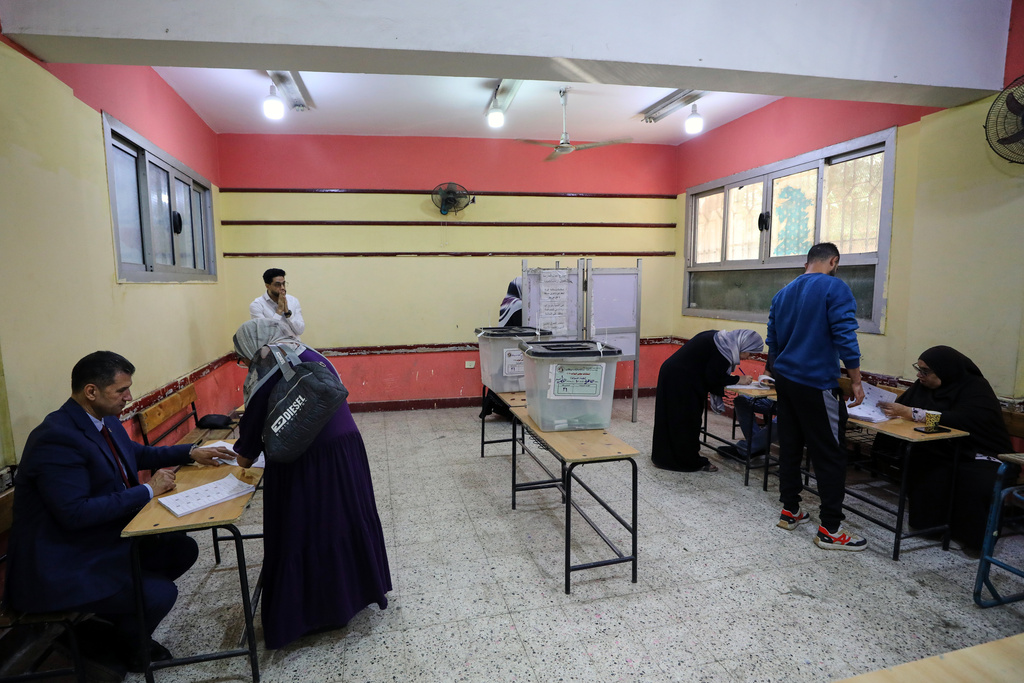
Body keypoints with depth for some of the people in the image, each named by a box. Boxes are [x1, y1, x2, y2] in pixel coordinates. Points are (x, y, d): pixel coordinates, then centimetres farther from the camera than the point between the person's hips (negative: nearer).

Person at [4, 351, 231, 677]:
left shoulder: (105, 420, 2)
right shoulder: (56, 438, -26)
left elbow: (138, 454, 21)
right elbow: (75, 512, -30)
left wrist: (191, 452, 9)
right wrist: (148, 490, -22)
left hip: (109, 539, 10)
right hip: (61, 567, -10)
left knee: (183, 549, 7)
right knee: (160, 594, -19)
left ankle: (128, 629, 25)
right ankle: (109, 652, 14)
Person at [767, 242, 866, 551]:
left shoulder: (783, 293, 12)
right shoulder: (835, 288, -9)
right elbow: (845, 338, -16)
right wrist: (856, 381, -8)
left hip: (784, 380, 7)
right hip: (816, 384, -7)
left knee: (790, 446, 13)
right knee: (830, 455, 1)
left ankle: (789, 511, 22)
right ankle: (830, 529, 6)